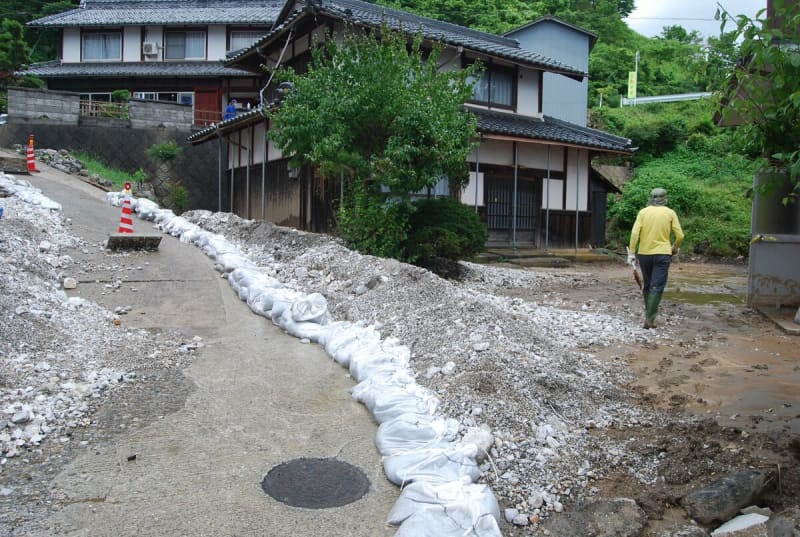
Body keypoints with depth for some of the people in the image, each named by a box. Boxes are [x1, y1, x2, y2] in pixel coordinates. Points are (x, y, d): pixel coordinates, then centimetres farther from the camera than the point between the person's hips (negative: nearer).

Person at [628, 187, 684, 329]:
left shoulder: (643, 212, 2)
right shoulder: (670, 213, 1)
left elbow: (635, 233, -8)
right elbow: (680, 235, -2)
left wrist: (632, 252, -5)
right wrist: (675, 248, 17)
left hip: (644, 254, 2)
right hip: (662, 254, -2)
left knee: (647, 285, 17)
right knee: (657, 287, -3)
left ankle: (649, 312, 27)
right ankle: (649, 318, -11)